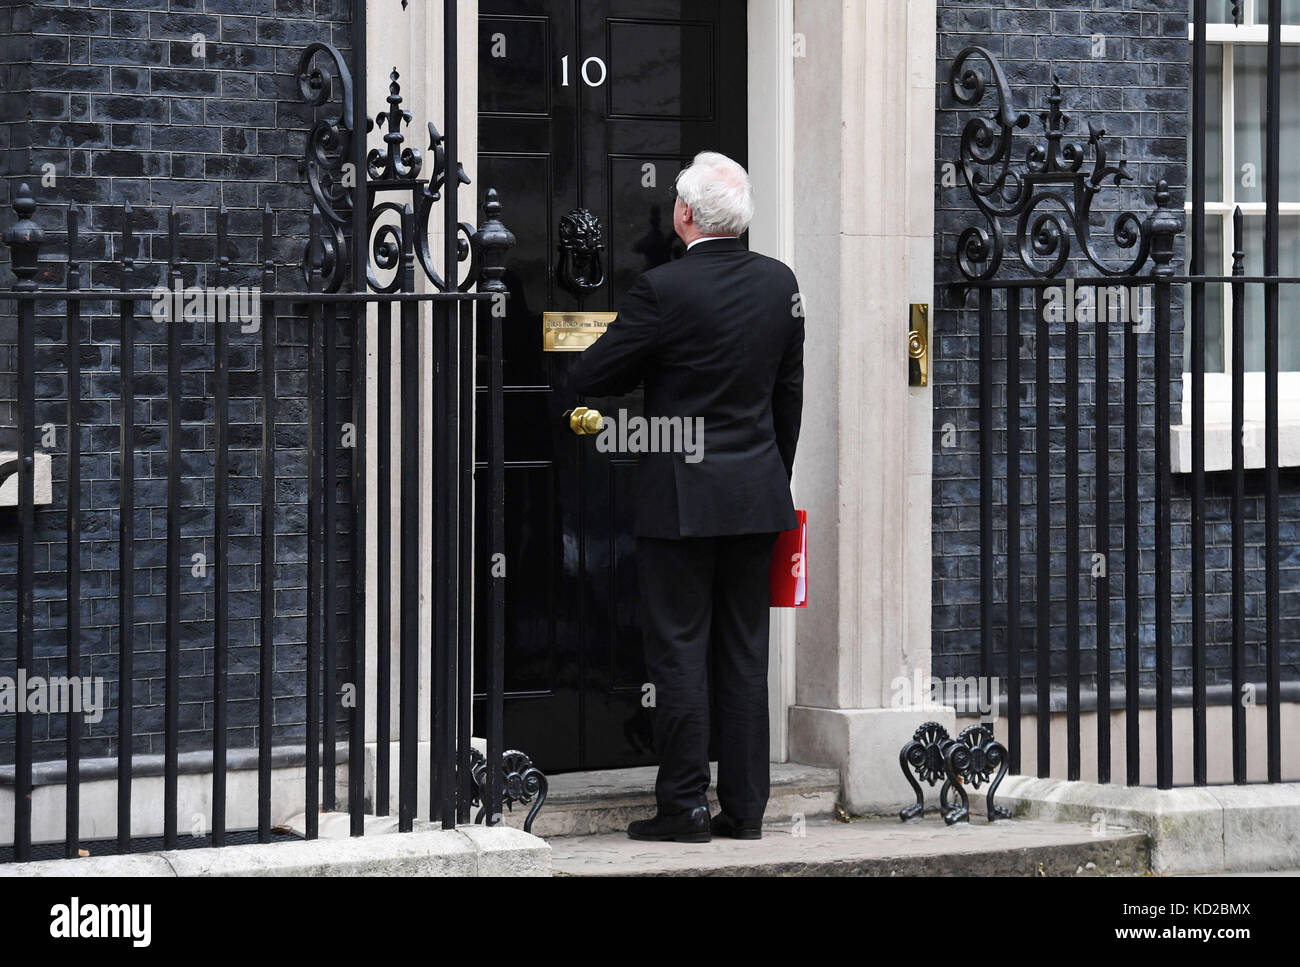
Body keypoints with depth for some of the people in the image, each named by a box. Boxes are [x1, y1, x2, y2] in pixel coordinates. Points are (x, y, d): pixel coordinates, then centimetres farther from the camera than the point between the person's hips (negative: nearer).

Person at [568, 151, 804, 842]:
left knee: (679, 652, 0)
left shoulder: (663, 289, -14)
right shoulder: (780, 283, 4)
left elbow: (588, 378, -9)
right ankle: (745, 806, 12)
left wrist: (650, 373, 12)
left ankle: (684, 806, 2)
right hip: (757, 494, 6)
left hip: (681, 497, -5)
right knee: (745, 654, 10)